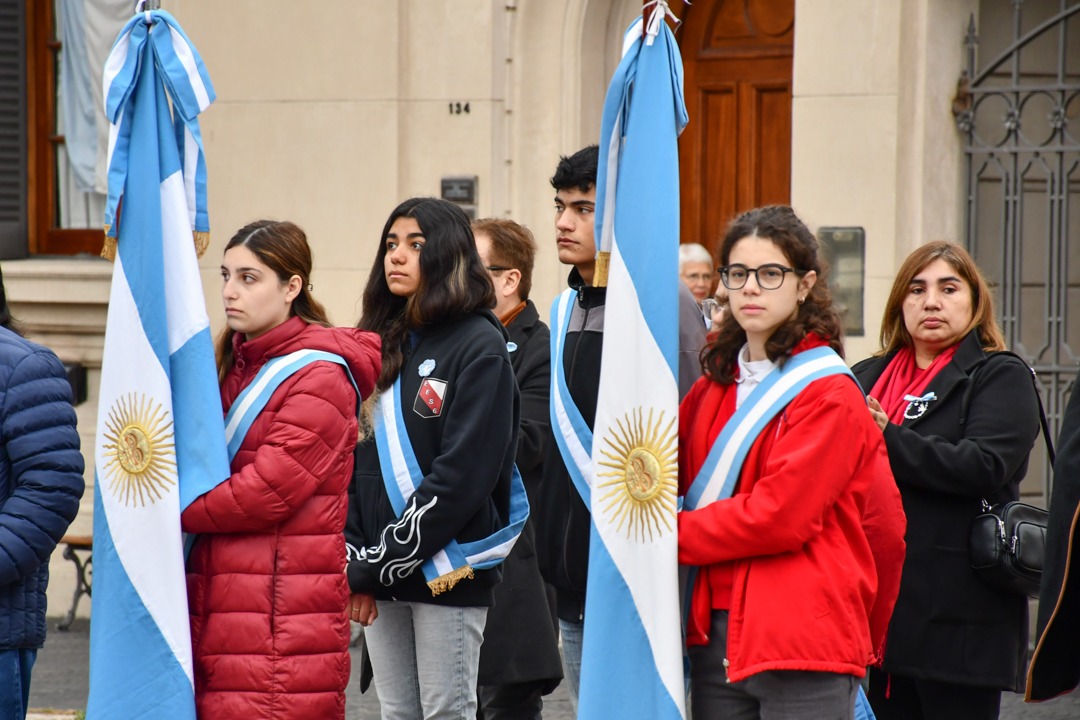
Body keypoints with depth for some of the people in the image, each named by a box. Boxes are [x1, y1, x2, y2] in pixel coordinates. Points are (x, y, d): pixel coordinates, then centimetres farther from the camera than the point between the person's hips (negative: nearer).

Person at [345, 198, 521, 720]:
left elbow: (461, 475, -15)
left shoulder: (479, 347, -7)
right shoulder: (382, 344, 13)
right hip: (382, 576, 6)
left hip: (447, 570, -6)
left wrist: (376, 565, -14)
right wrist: (355, 559, -2)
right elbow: (353, 461, 12)